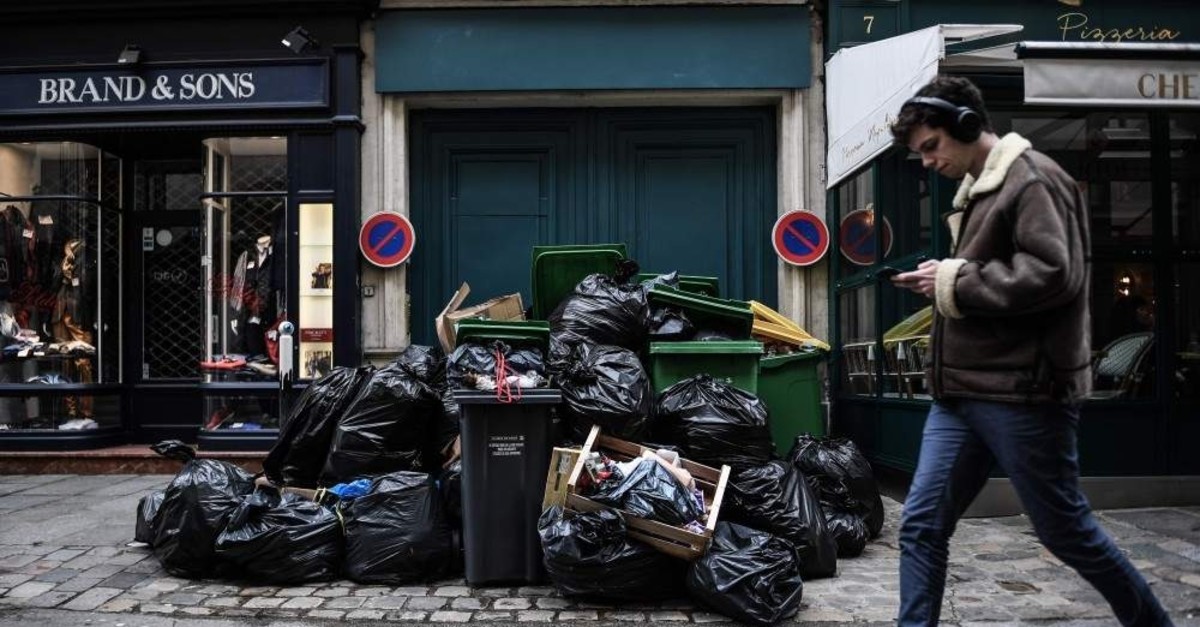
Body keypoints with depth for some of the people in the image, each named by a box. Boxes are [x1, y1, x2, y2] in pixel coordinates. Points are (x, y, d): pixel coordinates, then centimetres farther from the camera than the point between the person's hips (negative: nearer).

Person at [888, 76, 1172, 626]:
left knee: (1066, 530, 8)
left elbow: (1053, 274, -23)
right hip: (961, 393, 9)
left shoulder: (1033, 178, -10)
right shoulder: (979, 189, 18)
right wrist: (943, 282, 7)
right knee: (921, 526, 4)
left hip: (1023, 395, -8)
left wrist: (954, 282, -15)